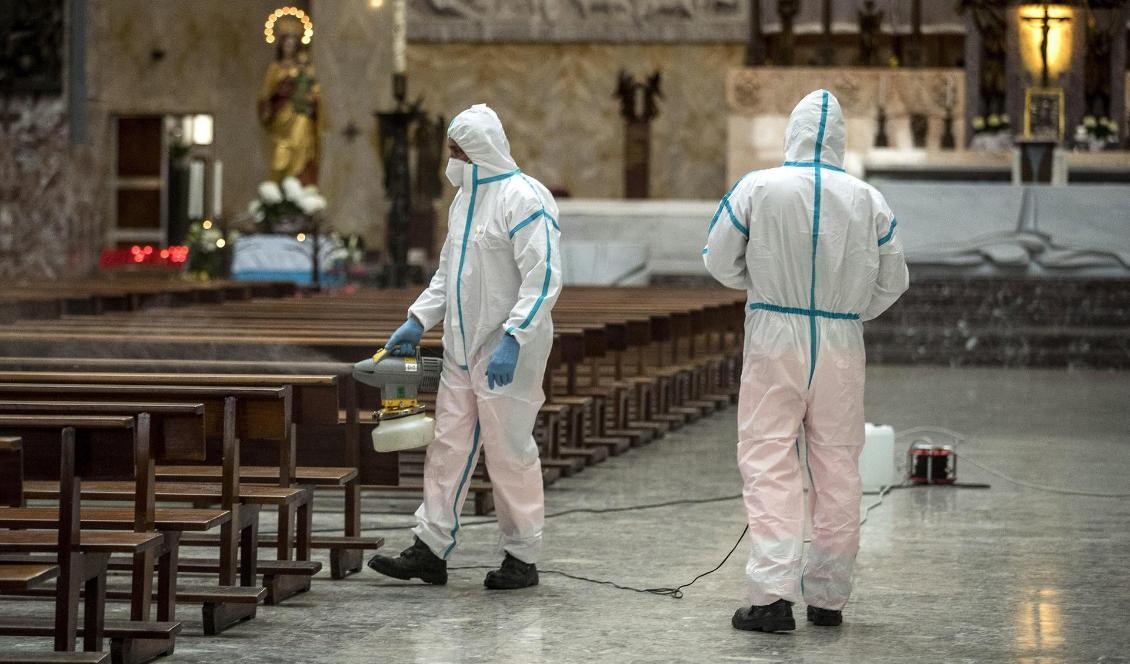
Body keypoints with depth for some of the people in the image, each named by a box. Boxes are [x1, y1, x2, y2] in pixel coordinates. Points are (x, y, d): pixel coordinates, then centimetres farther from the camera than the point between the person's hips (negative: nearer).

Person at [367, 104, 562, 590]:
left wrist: (511, 340, -27)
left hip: (507, 353, -9)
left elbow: (543, 280, -21)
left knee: (509, 450, -1)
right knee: (449, 445, 8)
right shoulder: (466, 198, 14)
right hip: (463, 349, 9)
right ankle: (430, 550, 12)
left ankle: (523, 557, 9)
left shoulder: (523, 200, -15)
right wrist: (417, 321, 12)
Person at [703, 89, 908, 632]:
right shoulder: (868, 201, -1)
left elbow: (719, 261, 2)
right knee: (837, 468, 11)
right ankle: (828, 596, 17)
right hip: (842, 343, 2)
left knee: (769, 464, 0)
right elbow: (893, 281, 8)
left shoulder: (757, 189, -8)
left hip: (775, 338, -2)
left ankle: (773, 593, -11)